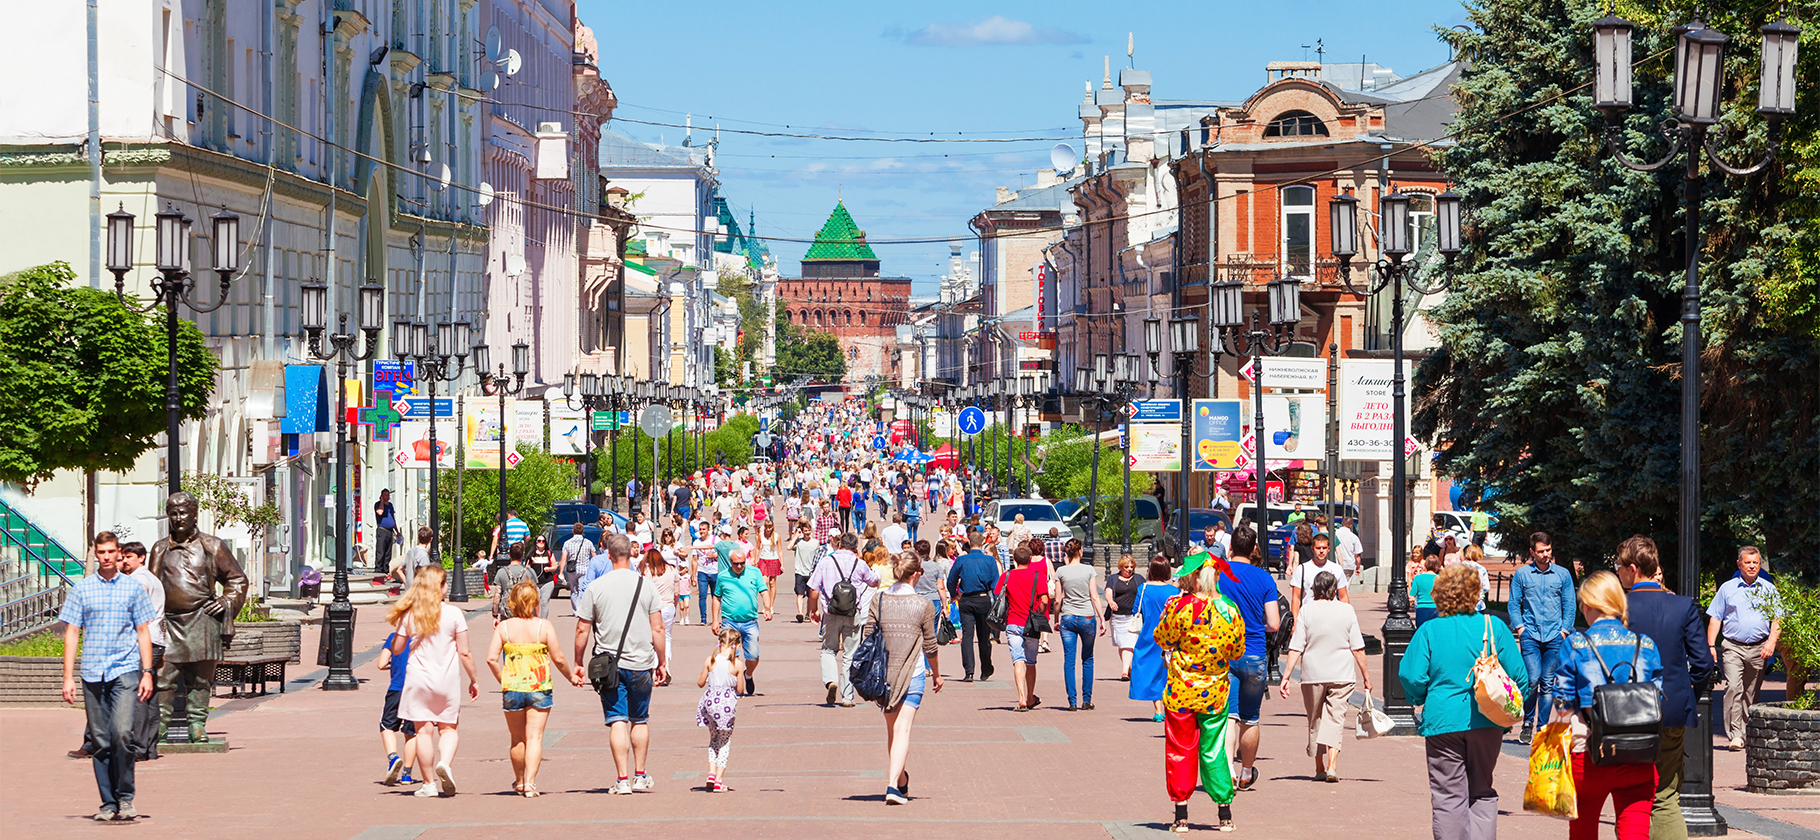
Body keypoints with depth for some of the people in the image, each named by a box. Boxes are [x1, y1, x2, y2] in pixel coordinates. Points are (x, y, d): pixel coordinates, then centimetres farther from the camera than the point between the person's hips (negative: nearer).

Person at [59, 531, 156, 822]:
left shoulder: (133, 588, 8)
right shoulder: (81, 589, 7)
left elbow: (143, 632, 11)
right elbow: (71, 633, 8)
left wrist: (147, 673, 4)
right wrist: (68, 676, 1)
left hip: (125, 670, -1)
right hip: (92, 673, 1)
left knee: (122, 733, -16)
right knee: (100, 740, 3)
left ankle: (126, 797, -1)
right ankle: (108, 803, 11)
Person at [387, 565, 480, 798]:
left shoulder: (408, 615, -3)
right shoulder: (453, 614, -6)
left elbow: (396, 648, 6)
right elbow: (464, 652, -5)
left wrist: (399, 629, 24)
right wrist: (474, 680, 6)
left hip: (418, 679, 1)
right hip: (447, 681, -1)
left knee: (424, 730, 5)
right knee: (449, 728, 11)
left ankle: (429, 783, 4)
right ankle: (445, 763, -16)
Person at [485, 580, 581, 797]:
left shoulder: (504, 627, -3)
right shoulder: (544, 626, -6)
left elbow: (491, 658, -9)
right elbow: (558, 658, -5)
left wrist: (503, 680, 5)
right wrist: (571, 676, 13)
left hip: (512, 688, 2)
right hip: (539, 688, -2)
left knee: (518, 738, 16)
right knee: (535, 736, -1)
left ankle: (519, 781, 32)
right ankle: (530, 782, -15)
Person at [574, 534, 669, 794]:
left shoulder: (595, 588, -3)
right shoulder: (646, 586, -1)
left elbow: (582, 630, -1)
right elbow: (657, 629, 0)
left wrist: (579, 663, 10)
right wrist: (661, 662, 11)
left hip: (608, 663, -1)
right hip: (641, 663, 1)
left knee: (617, 721, -1)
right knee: (640, 720, 15)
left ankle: (623, 779, -7)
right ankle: (640, 776, 20)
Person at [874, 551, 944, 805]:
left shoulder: (879, 601, 0)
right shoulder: (924, 605, -7)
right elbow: (930, 646, -1)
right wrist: (937, 675, 14)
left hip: (883, 673, 3)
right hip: (912, 674, -3)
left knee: (892, 729, 17)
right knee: (903, 729, -6)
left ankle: (900, 779, 32)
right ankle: (894, 784, -20)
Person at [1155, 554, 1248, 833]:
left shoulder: (1181, 607, -16)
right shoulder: (1230, 612, -5)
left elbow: (1162, 639, -4)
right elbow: (1237, 652, 5)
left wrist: (1167, 612, 9)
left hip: (1181, 693, -3)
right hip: (1215, 693, 3)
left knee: (1180, 750, 7)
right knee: (1213, 750, 12)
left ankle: (1181, 817, 7)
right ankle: (1225, 813, 11)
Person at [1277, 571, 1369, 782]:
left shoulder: (1307, 612, -4)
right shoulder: (1346, 610, -1)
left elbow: (1296, 649, -8)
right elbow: (1357, 648, 1)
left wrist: (1286, 677, -5)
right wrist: (1366, 676, 10)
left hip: (1313, 675, 0)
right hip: (1342, 675, 0)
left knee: (1315, 720, 13)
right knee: (1335, 717, 0)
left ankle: (1320, 768, 19)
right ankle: (1332, 765, -17)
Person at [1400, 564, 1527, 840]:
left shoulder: (1429, 631, -4)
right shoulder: (1493, 627, -1)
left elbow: (1411, 678, -6)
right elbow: (1518, 676, 1)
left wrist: (1421, 700, 15)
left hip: (1443, 723, -2)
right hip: (1486, 723, 2)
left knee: (1448, 798, 3)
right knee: (1482, 794, 14)